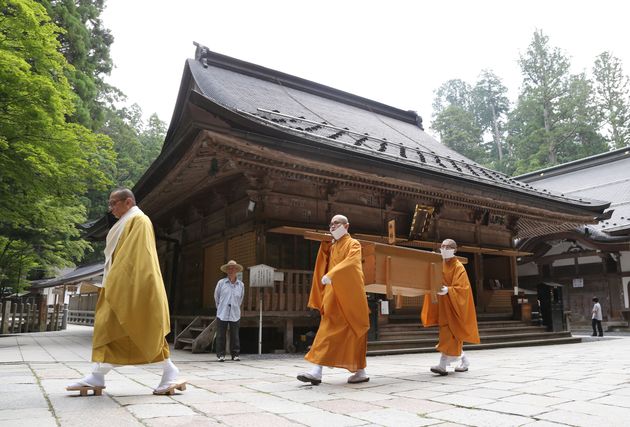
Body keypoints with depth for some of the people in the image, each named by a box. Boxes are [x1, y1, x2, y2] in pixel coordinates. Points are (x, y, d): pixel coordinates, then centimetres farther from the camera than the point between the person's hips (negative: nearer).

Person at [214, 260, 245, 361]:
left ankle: (235, 354, 13)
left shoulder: (241, 285, 6)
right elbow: (216, 297, 12)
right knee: (221, 335, 2)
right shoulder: (221, 283, 0)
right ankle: (221, 354, 11)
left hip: (235, 314, 1)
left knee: (235, 336, 4)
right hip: (222, 314, -1)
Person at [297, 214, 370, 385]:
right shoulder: (331, 247, 19)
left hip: (349, 295, -6)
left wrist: (331, 275, -32)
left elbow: (351, 262, -22)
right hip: (333, 296, 7)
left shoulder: (353, 244, -2)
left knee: (354, 332, -4)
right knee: (327, 331, 2)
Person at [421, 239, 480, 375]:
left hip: (454, 305, -7)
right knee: (452, 335, 12)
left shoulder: (458, 267, -11)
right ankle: (464, 361, 28)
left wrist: (448, 290, -35)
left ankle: (443, 365, -13)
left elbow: (462, 288, -19)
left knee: (450, 333, -11)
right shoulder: (439, 265, 9)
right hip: (442, 304, 7)